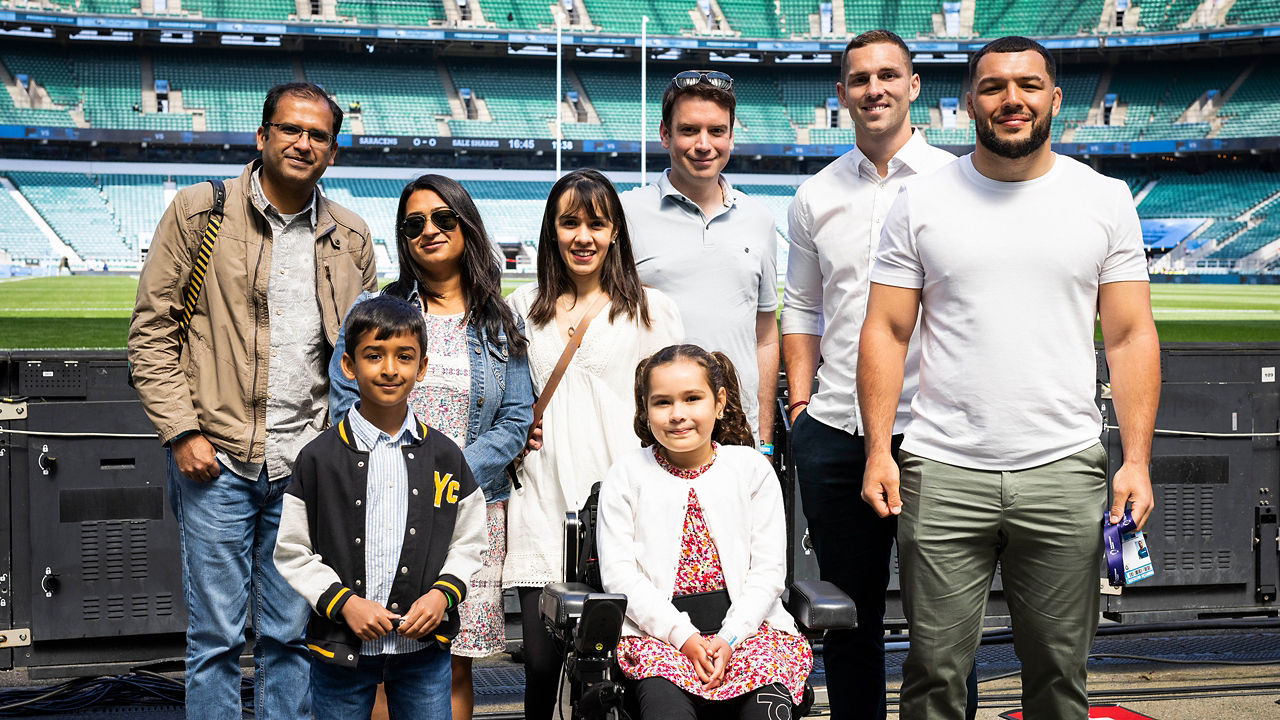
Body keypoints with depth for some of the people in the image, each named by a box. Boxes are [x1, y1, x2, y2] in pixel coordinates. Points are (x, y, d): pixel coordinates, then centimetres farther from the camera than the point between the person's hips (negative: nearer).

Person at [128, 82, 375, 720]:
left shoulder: (350, 237, 10)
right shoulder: (199, 211, 1)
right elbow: (151, 330, 0)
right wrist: (182, 432, -8)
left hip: (307, 466, 3)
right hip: (217, 459, -3)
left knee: (290, 637, 10)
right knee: (215, 636, 2)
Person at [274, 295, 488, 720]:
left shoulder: (445, 457, 2)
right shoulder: (319, 458, -4)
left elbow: (468, 544, 7)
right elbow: (292, 553, -2)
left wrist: (443, 593, -9)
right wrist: (343, 602, -12)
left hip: (424, 649, 1)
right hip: (340, 651, -1)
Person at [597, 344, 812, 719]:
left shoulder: (752, 469, 9)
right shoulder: (627, 474, 7)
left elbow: (768, 569, 4)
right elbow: (618, 572, -1)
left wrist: (730, 638, -11)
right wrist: (682, 636, -12)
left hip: (745, 622, 1)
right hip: (658, 628, 0)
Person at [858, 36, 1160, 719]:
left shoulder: (1105, 198, 6)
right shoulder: (920, 201, 5)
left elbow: (1131, 337, 5)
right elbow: (885, 332, 4)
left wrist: (1137, 459, -4)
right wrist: (879, 450, -5)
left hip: (1064, 470, 1)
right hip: (942, 473, 0)